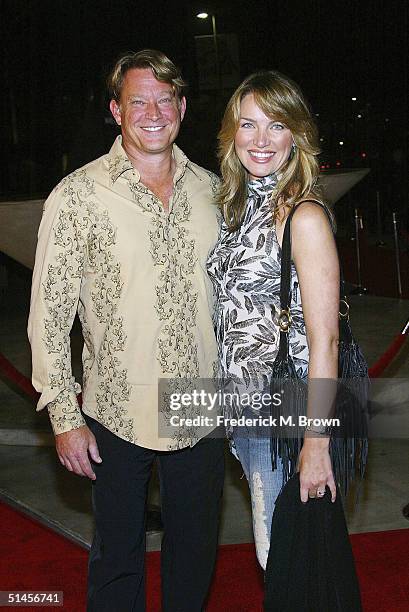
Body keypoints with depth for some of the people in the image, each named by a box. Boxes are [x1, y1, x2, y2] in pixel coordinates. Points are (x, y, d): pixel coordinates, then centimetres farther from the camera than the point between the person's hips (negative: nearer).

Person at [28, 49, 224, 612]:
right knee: (118, 557, 14)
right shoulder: (80, 195, -9)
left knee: (196, 553, 19)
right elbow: (49, 313, -8)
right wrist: (64, 417, -10)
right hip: (118, 416, -3)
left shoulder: (210, 189, 4)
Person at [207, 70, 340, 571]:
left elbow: (323, 338, -18)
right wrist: (230, 405, 13)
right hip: (243, 408, 7)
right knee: (273, 554, 21)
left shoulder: (303, 216, -15)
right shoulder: (238, 208, 9)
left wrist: (316, 442, -19)